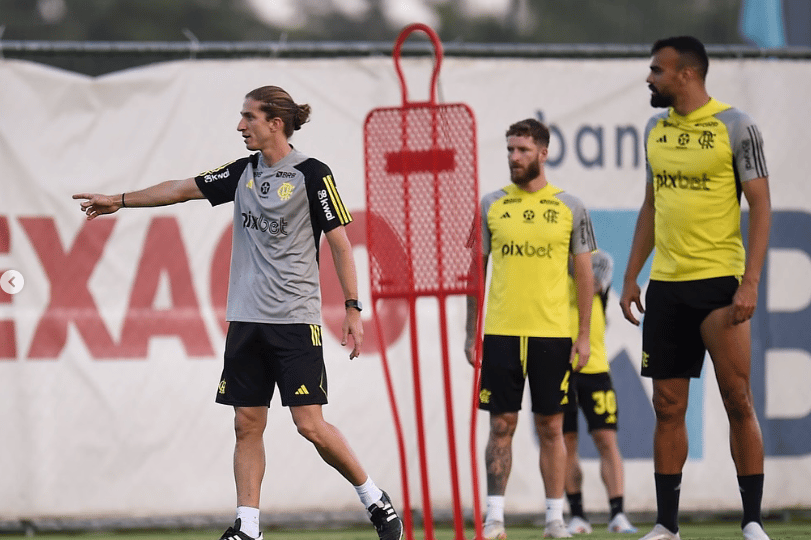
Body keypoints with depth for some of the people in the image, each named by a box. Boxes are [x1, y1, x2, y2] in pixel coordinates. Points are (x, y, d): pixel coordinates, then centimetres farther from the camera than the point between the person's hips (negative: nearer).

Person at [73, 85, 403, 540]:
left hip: (295, 319, -6)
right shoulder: (244, 173, 11)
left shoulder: (312, 175, -7)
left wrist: (354, 309, -10)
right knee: (247, 424, 3)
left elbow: (340, 243, -6)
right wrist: (120, 201, 23)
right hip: (246, 317, 6)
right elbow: (184, 189, 20)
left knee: (310, 425, -10)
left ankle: (375, 499, 6)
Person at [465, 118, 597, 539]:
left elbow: (584, 273, 7)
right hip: (501, 331, 1)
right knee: (501, 424, 0)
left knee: (550, 427, 3)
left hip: (552, 332, -1)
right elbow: (477, 270, 10)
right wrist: (471, 332, 5)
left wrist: (583, 335, 1)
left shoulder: (569, 208, 4)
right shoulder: (490, 205, 6)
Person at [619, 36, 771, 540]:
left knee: (738, 401, -6)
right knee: (668, 408, 5)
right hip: (665, 286, 6)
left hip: (719, 280, -6)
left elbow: (761, 205, -8)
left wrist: (750, 282, -16)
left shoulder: (735, 126, -6)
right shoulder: (656, 129, 12)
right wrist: (632, 276, 15)